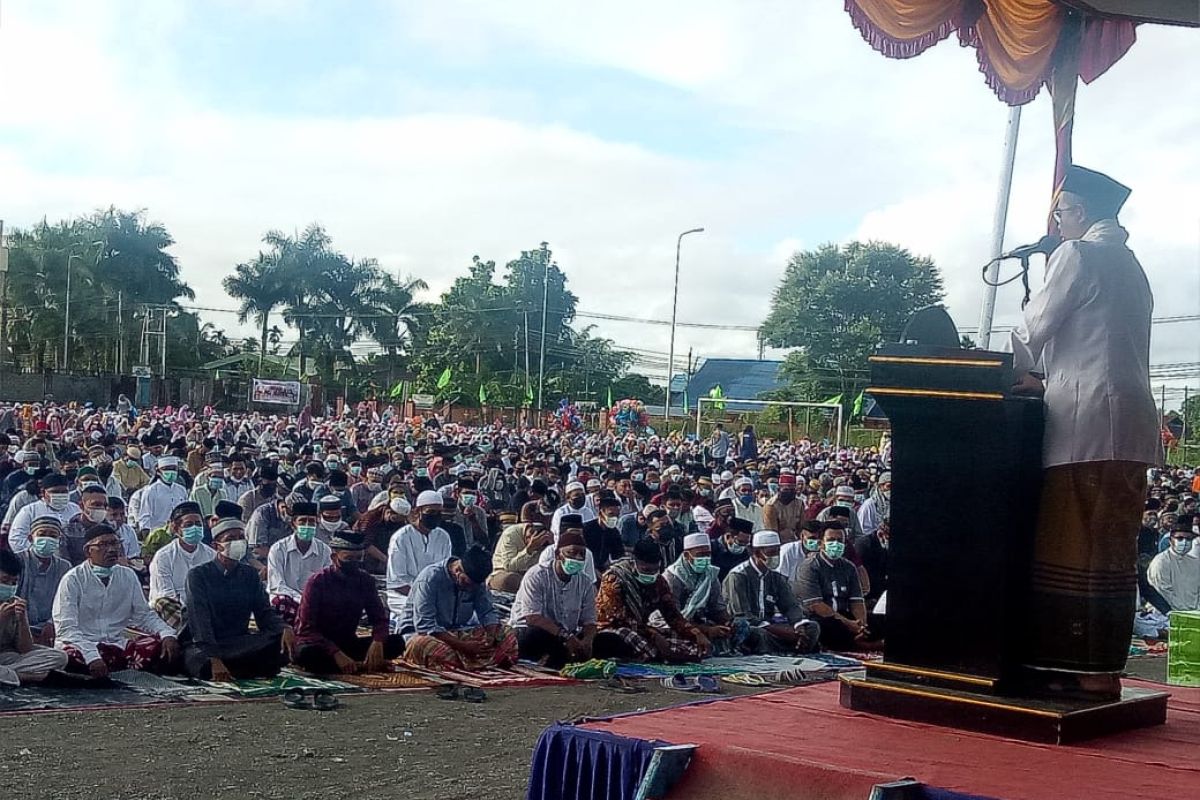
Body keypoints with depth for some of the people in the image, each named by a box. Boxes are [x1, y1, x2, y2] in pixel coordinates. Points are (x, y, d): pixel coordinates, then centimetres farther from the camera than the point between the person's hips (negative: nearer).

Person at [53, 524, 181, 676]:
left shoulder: (128, 576, 10)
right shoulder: (73, 580, -5)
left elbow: (144, 615, 12)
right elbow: (66, 628, -13)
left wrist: (168, 634, -10)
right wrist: (93, 657, -29)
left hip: (117, 646, 4)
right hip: (80, 646, -4)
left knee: (161, 646, -20)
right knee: (69, 654, -39)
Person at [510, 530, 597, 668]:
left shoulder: (586, 584, 2)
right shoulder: (537, 575, -13)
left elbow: (589, 622, 0)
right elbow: (532, 617, -23)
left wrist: (586, 642, -24)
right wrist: (565, 636, -33)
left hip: (569, 638, 5)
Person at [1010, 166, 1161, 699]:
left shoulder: (1077, 254, -2)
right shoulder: (1129, 266, 23)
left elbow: (1034, 326, -3)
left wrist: (1019, 374, 15)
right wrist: (1045, 379, 19)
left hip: (1085, 421, -9)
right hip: (1129, 424, 9)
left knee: (1074, 548, -6)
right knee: (1111, 550, 8)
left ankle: (1086, 673, -7)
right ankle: (1103, 670, 10)